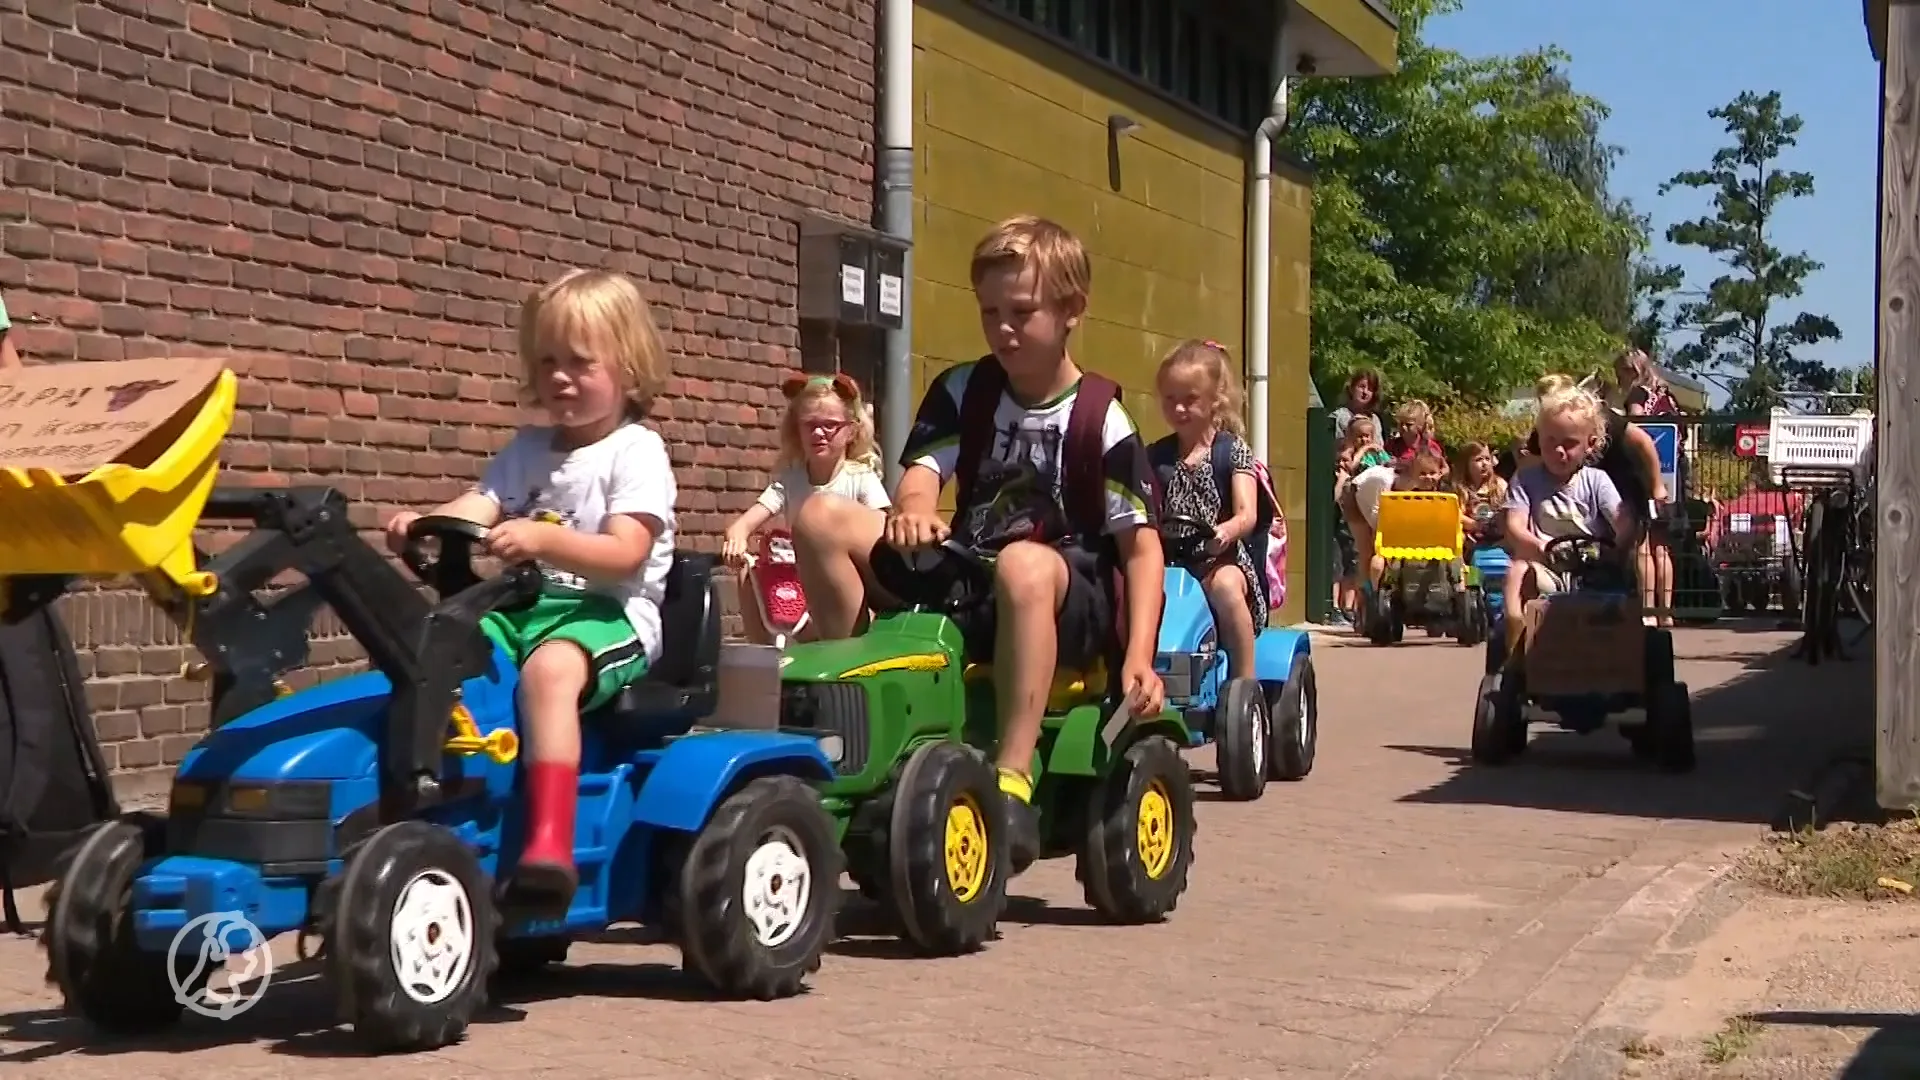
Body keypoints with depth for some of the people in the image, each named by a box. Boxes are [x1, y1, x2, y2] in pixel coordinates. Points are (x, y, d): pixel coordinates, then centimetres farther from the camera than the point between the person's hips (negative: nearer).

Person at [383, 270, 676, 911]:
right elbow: (476, 507, 2)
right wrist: (422, 524, -21)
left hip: (609, 613, -7)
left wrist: (542, 538, -34)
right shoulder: (527, 449, 18)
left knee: (549, 669, -39)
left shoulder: (636, 452, -2)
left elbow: (623, 555, -17)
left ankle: (550, 841, -45)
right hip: (527, 604, 7)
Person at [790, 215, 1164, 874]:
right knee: (821, 518, -12)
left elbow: (1141, 544, -6)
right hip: (966, 580, 5)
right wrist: (913, 510, -33)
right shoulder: (963, 392, 8)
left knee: (1024, 564, -43)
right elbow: (921, 470, -6)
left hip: (1066, 603, -5)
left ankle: (1012, 784, -44)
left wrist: (1139, 656, -19)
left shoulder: (1101, 419, -4)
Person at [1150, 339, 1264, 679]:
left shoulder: (1233, 450, 3)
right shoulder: (1156, 456, 14)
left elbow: (1247, 514, -8)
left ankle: (1245, 685, -27)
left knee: (1224, 585, -38)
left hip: (1220, 555, -3)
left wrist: (1227, 530, -32)